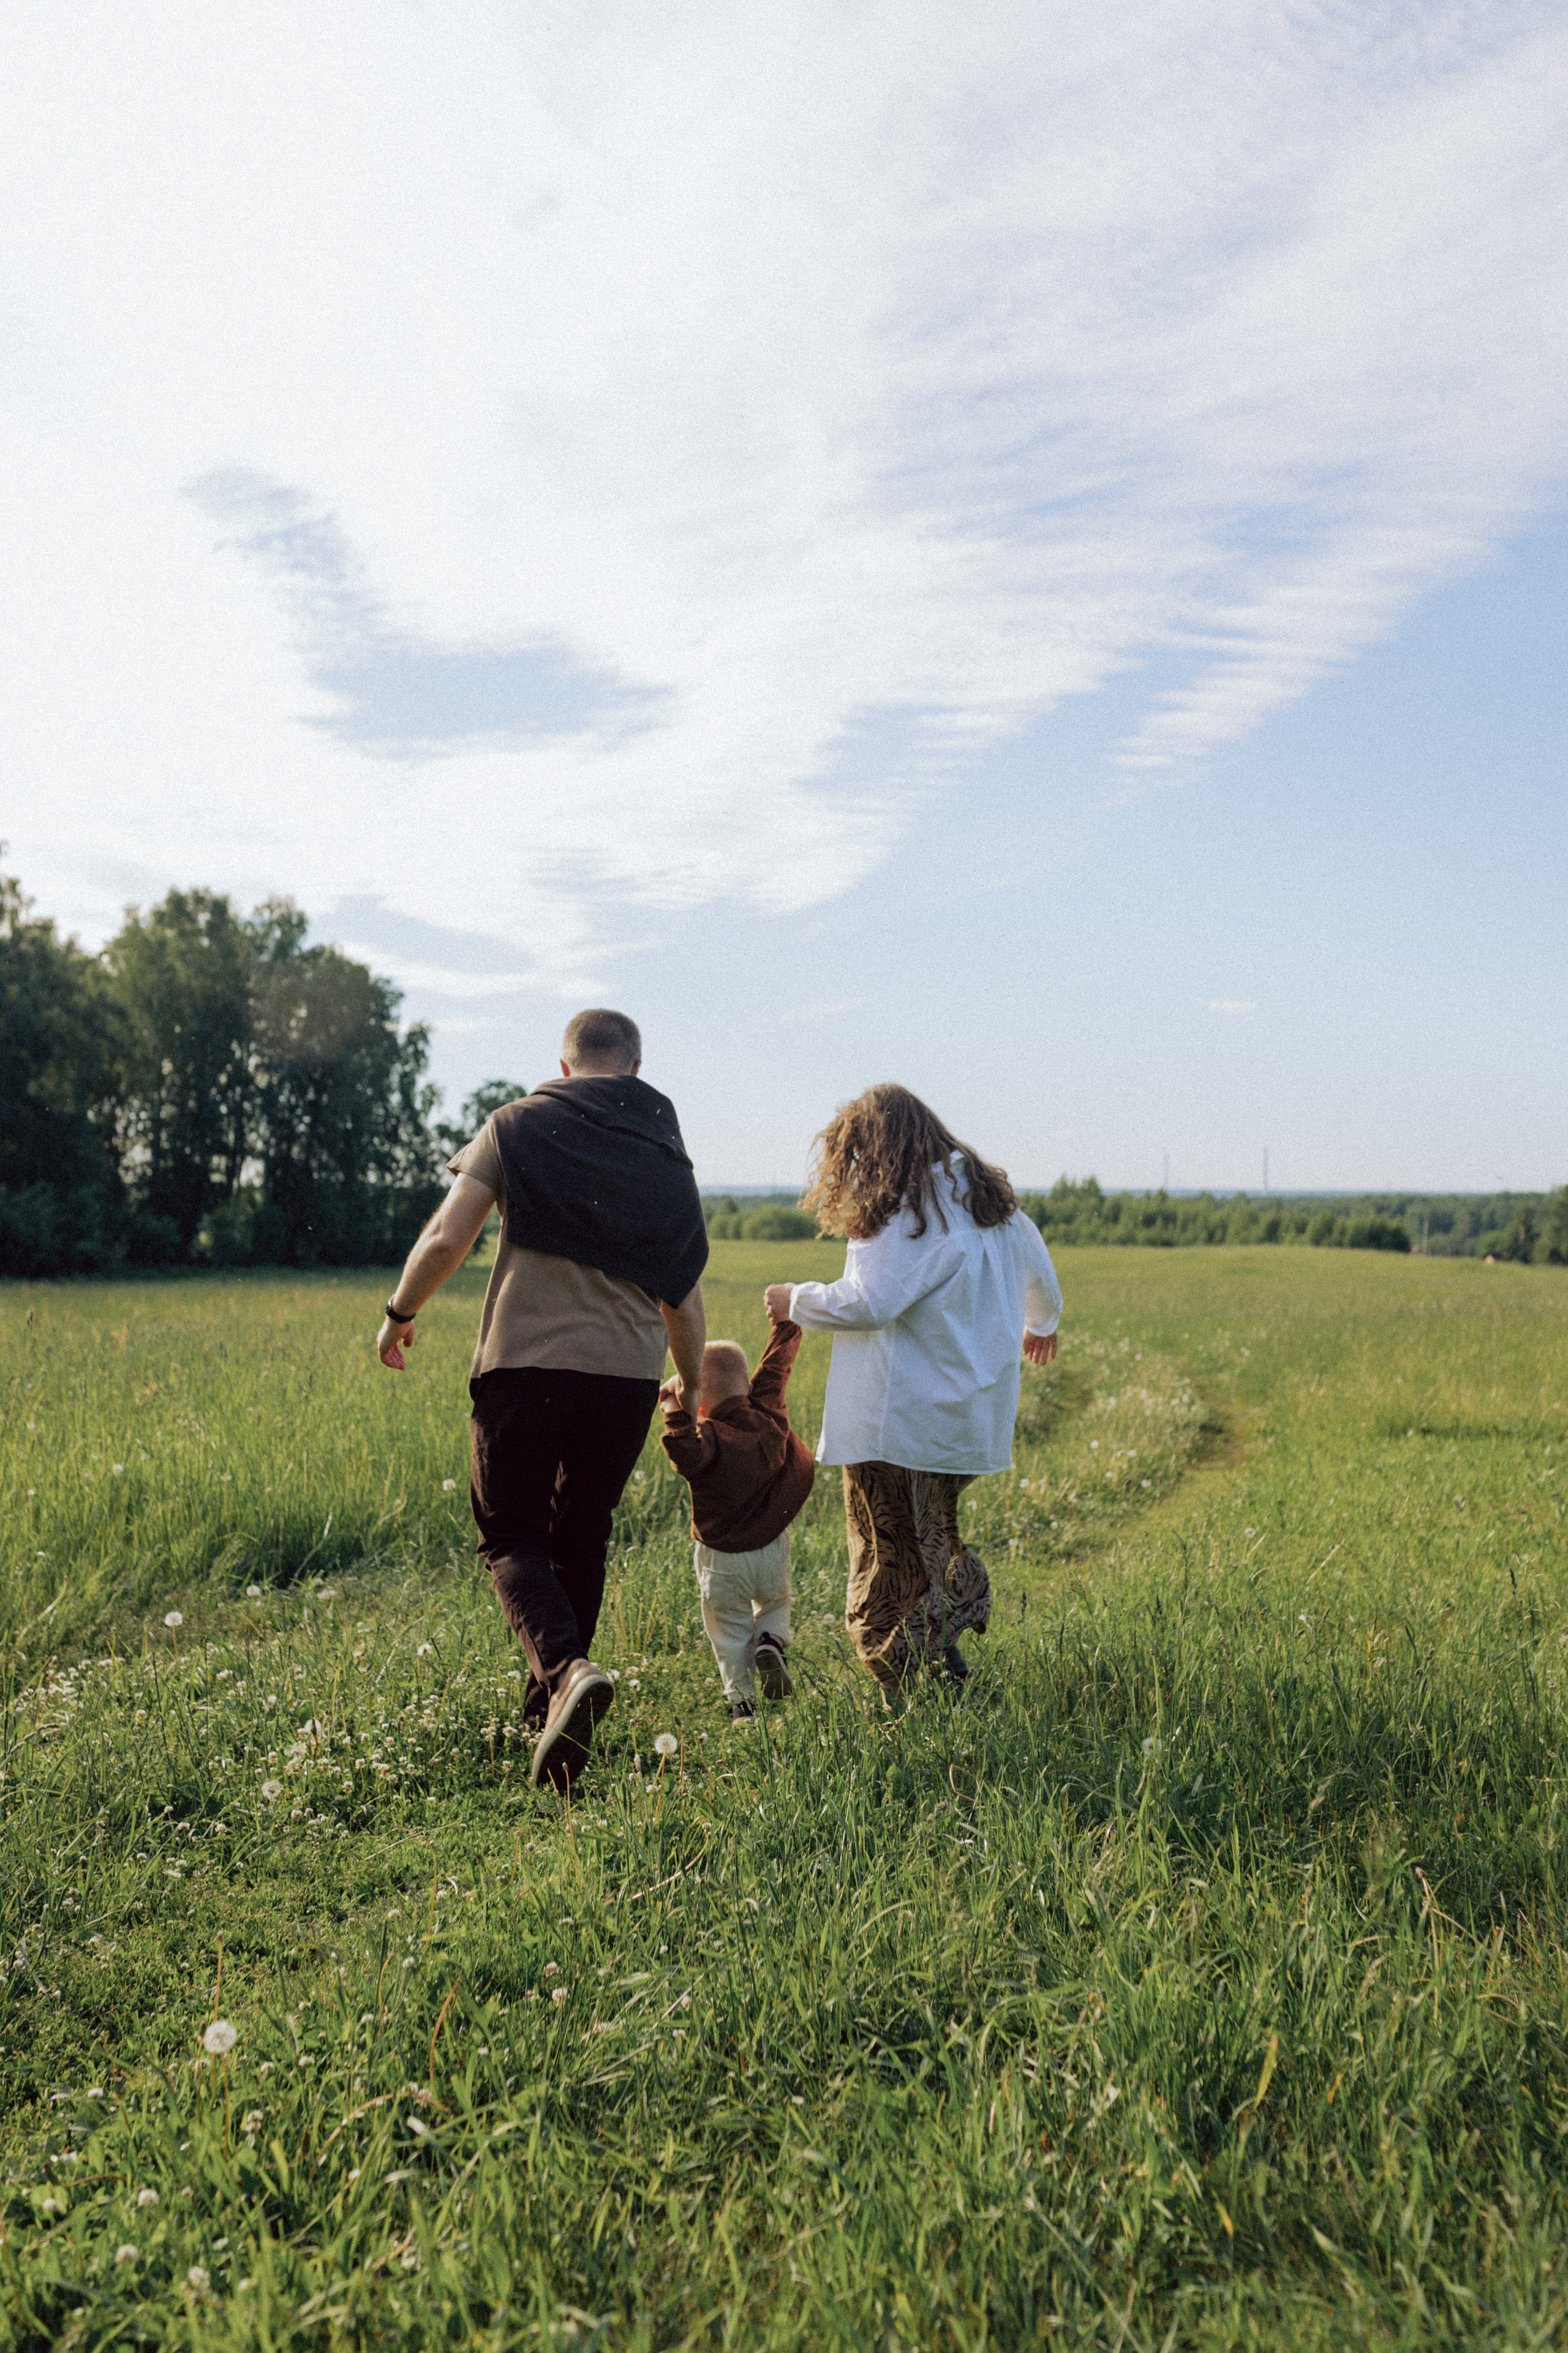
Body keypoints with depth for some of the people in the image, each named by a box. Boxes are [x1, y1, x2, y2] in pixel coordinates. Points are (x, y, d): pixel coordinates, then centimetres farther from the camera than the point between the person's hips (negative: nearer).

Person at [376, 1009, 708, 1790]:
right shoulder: (667, 1154, 12)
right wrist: (691, 1380, 30)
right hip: (626, 1374, 3)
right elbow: (684, 1292, 14)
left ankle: (565, 1670, -17)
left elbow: (447, 1240, -5)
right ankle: (546, 1713, 25)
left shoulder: (518, 1125, 2)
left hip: (525, 1364, -3)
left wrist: (399, 1313, 12)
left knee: (510, 1536, 8)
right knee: (580, 1541, 17)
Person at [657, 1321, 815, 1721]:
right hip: (772, 1549, 4)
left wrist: (676, 1414, -42)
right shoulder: (769, 1414, -10)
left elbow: (688, 1455, -48)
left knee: (730, 1632, 15)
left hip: (723, 1558, -4)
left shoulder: (709, 1437, -24)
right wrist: (788, 1319, 15)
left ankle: (743, 1702, 13)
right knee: (775, 1604, 30)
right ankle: (771, 1642, 3)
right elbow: (776, 1363, 4)